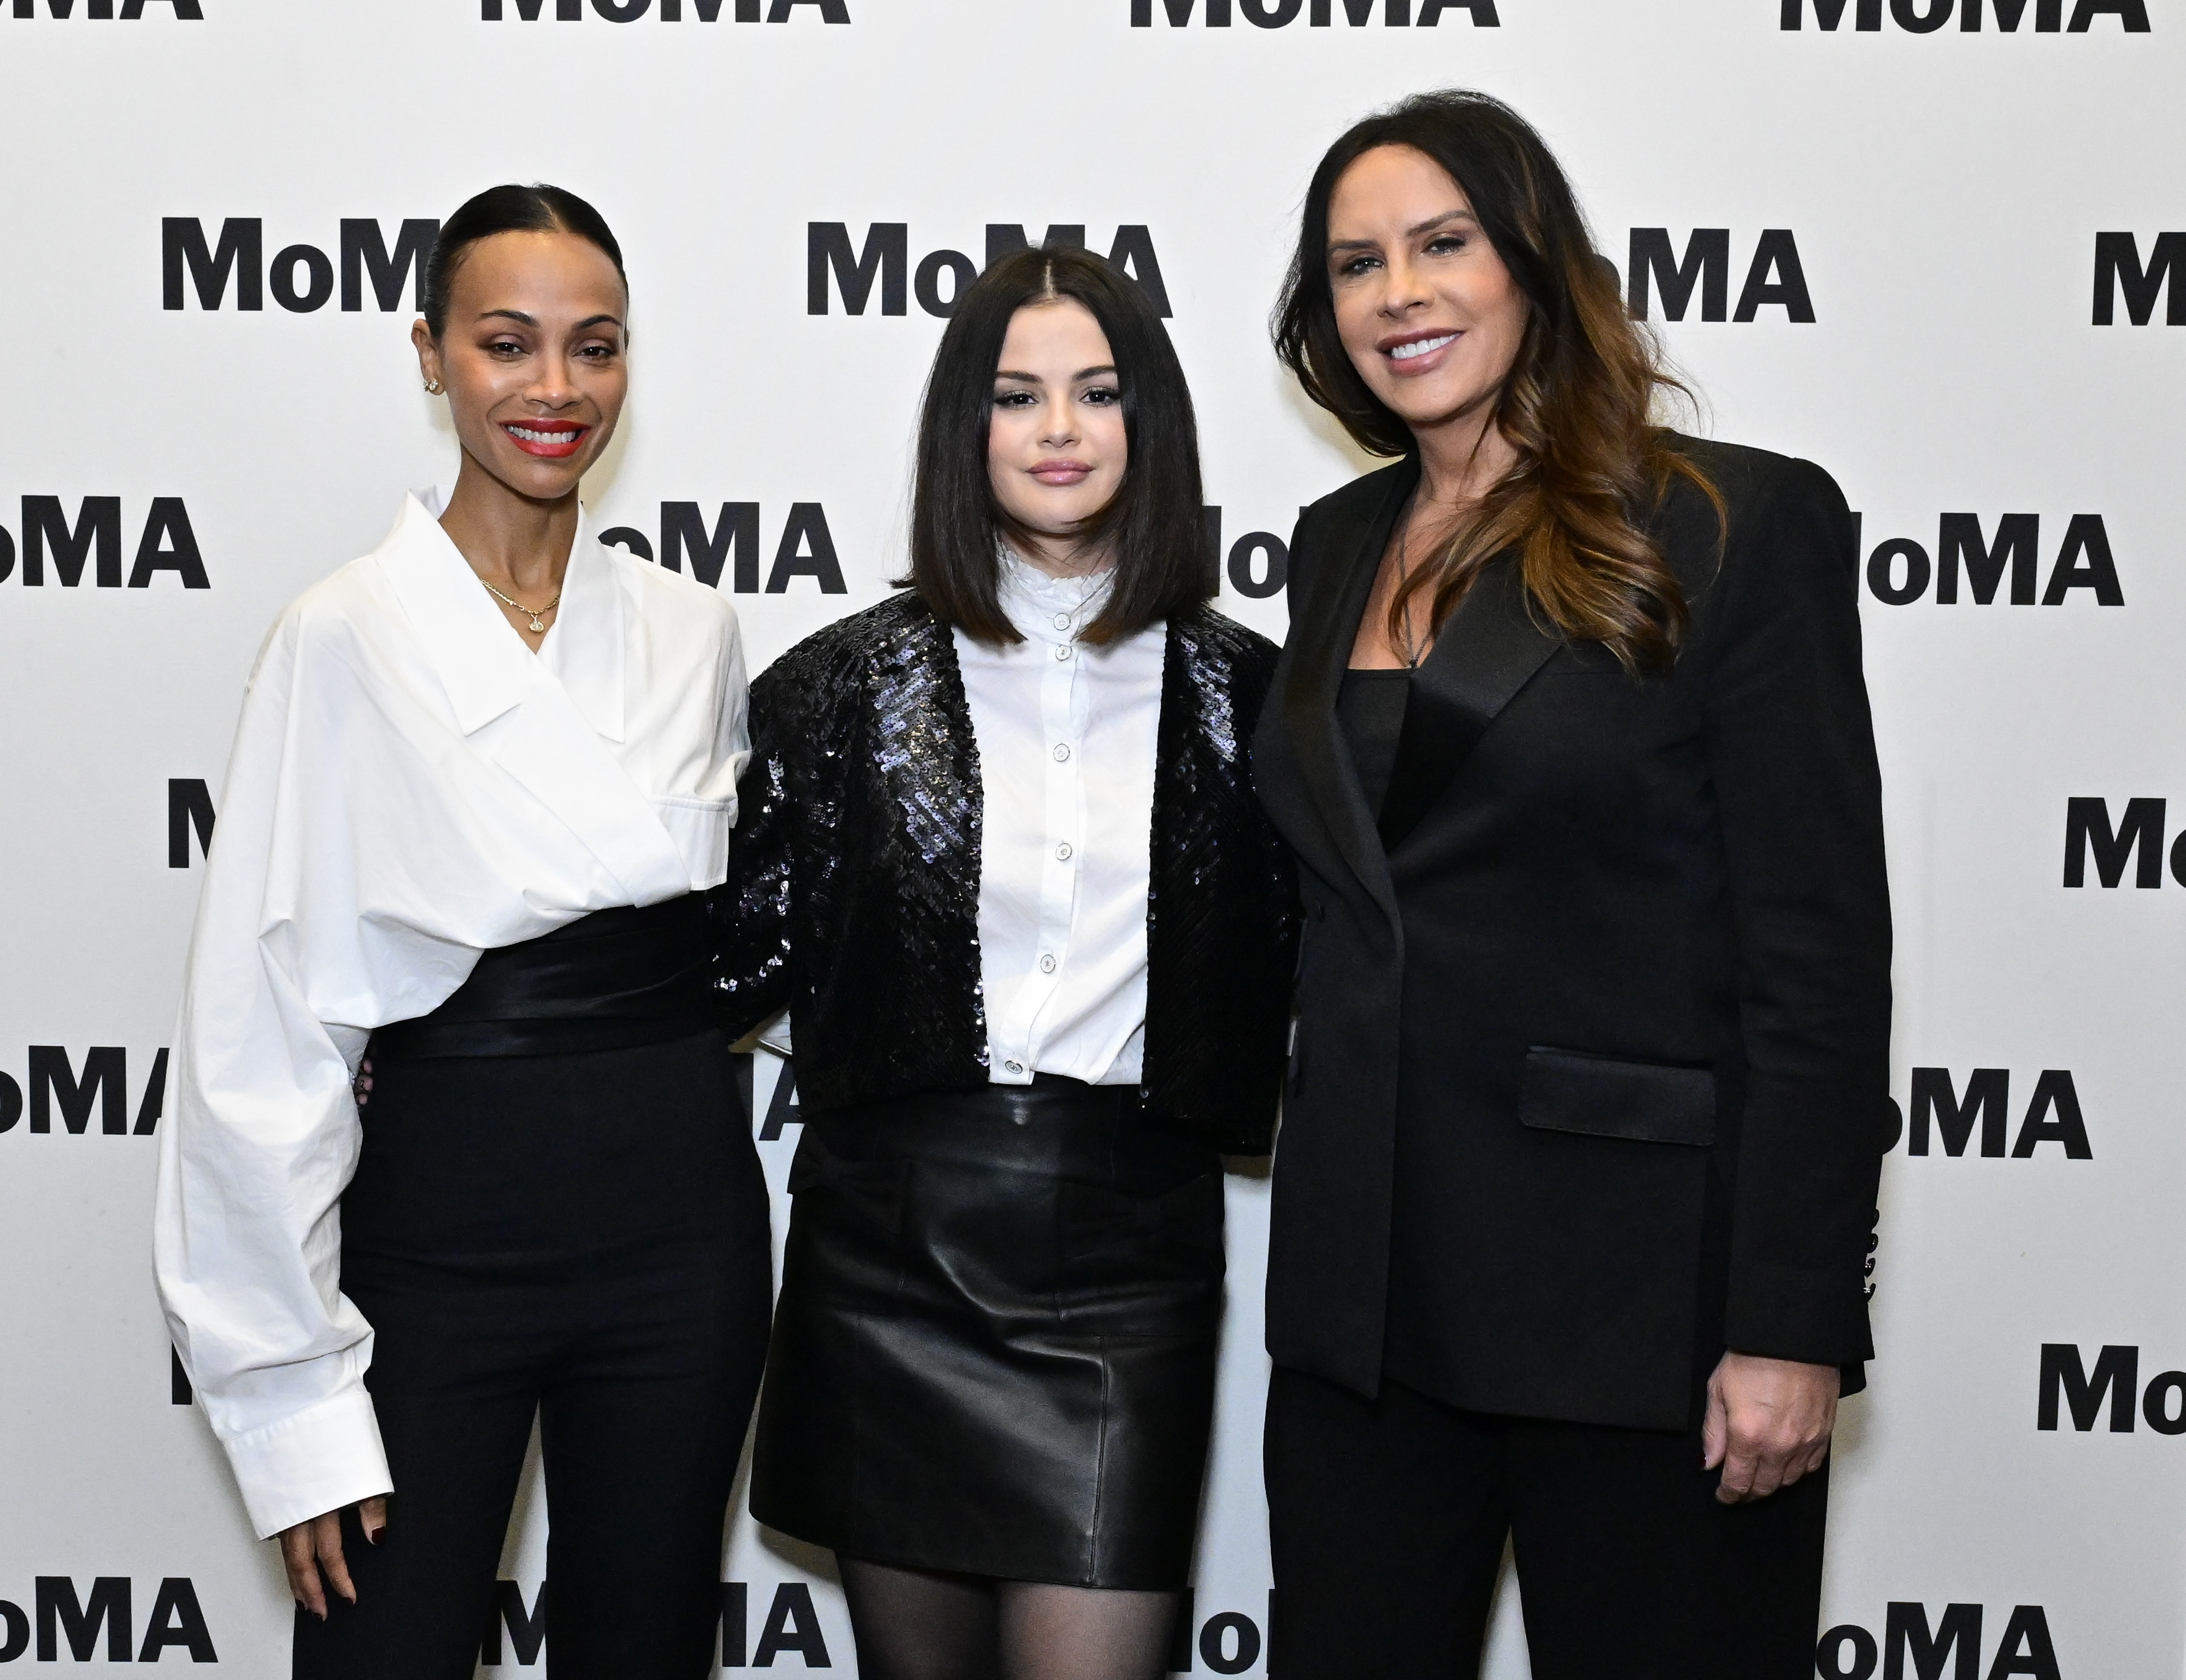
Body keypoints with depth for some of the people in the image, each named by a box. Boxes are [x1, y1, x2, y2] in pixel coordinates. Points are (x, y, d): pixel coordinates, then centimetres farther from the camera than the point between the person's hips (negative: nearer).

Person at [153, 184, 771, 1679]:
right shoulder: (345, 640, -7)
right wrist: (296, 1387, -9)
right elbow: (261, 1033, -8)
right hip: (436, 1234, -3)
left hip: (683, 1229, 4)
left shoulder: (694, 631, 5)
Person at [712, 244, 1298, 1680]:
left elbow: (1296, 981, 9)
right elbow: (752, 951, 6)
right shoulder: (851, 682, 4)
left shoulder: (1241, 690, 5)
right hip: (894, 1238, 1)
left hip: (1130, 1251, -1)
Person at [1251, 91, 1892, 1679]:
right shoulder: (1341, 545, 12)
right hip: (1365, 1287, 6)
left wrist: (1793, 1324, -15)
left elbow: (1821, 950, -11)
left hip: (1639, 1293, -5)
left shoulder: (1742, 523, -7)